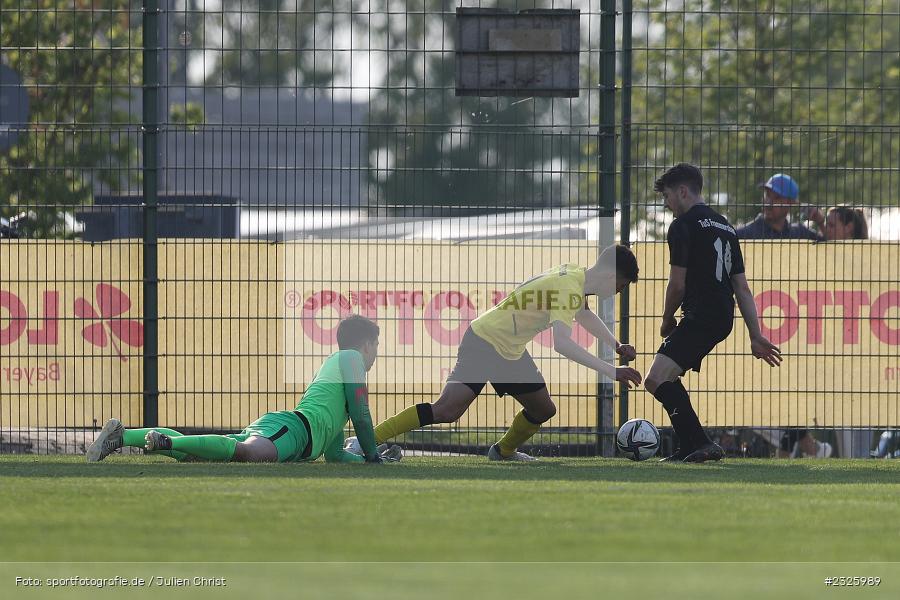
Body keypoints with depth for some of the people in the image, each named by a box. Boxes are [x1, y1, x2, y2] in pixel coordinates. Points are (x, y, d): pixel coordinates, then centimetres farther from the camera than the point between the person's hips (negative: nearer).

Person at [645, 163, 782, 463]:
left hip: (701, 316, -10)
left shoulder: (683, 226, -6)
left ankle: (702, 443, -28)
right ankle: (688, 448, 23)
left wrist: (667, 320, 9)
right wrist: (756, 337, 18)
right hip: (723, 319, 10)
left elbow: (677, 284, -9)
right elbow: (742, 287, 19)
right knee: (668, 378, 23)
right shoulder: (724, 227, 21)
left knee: (657, 380, -18)